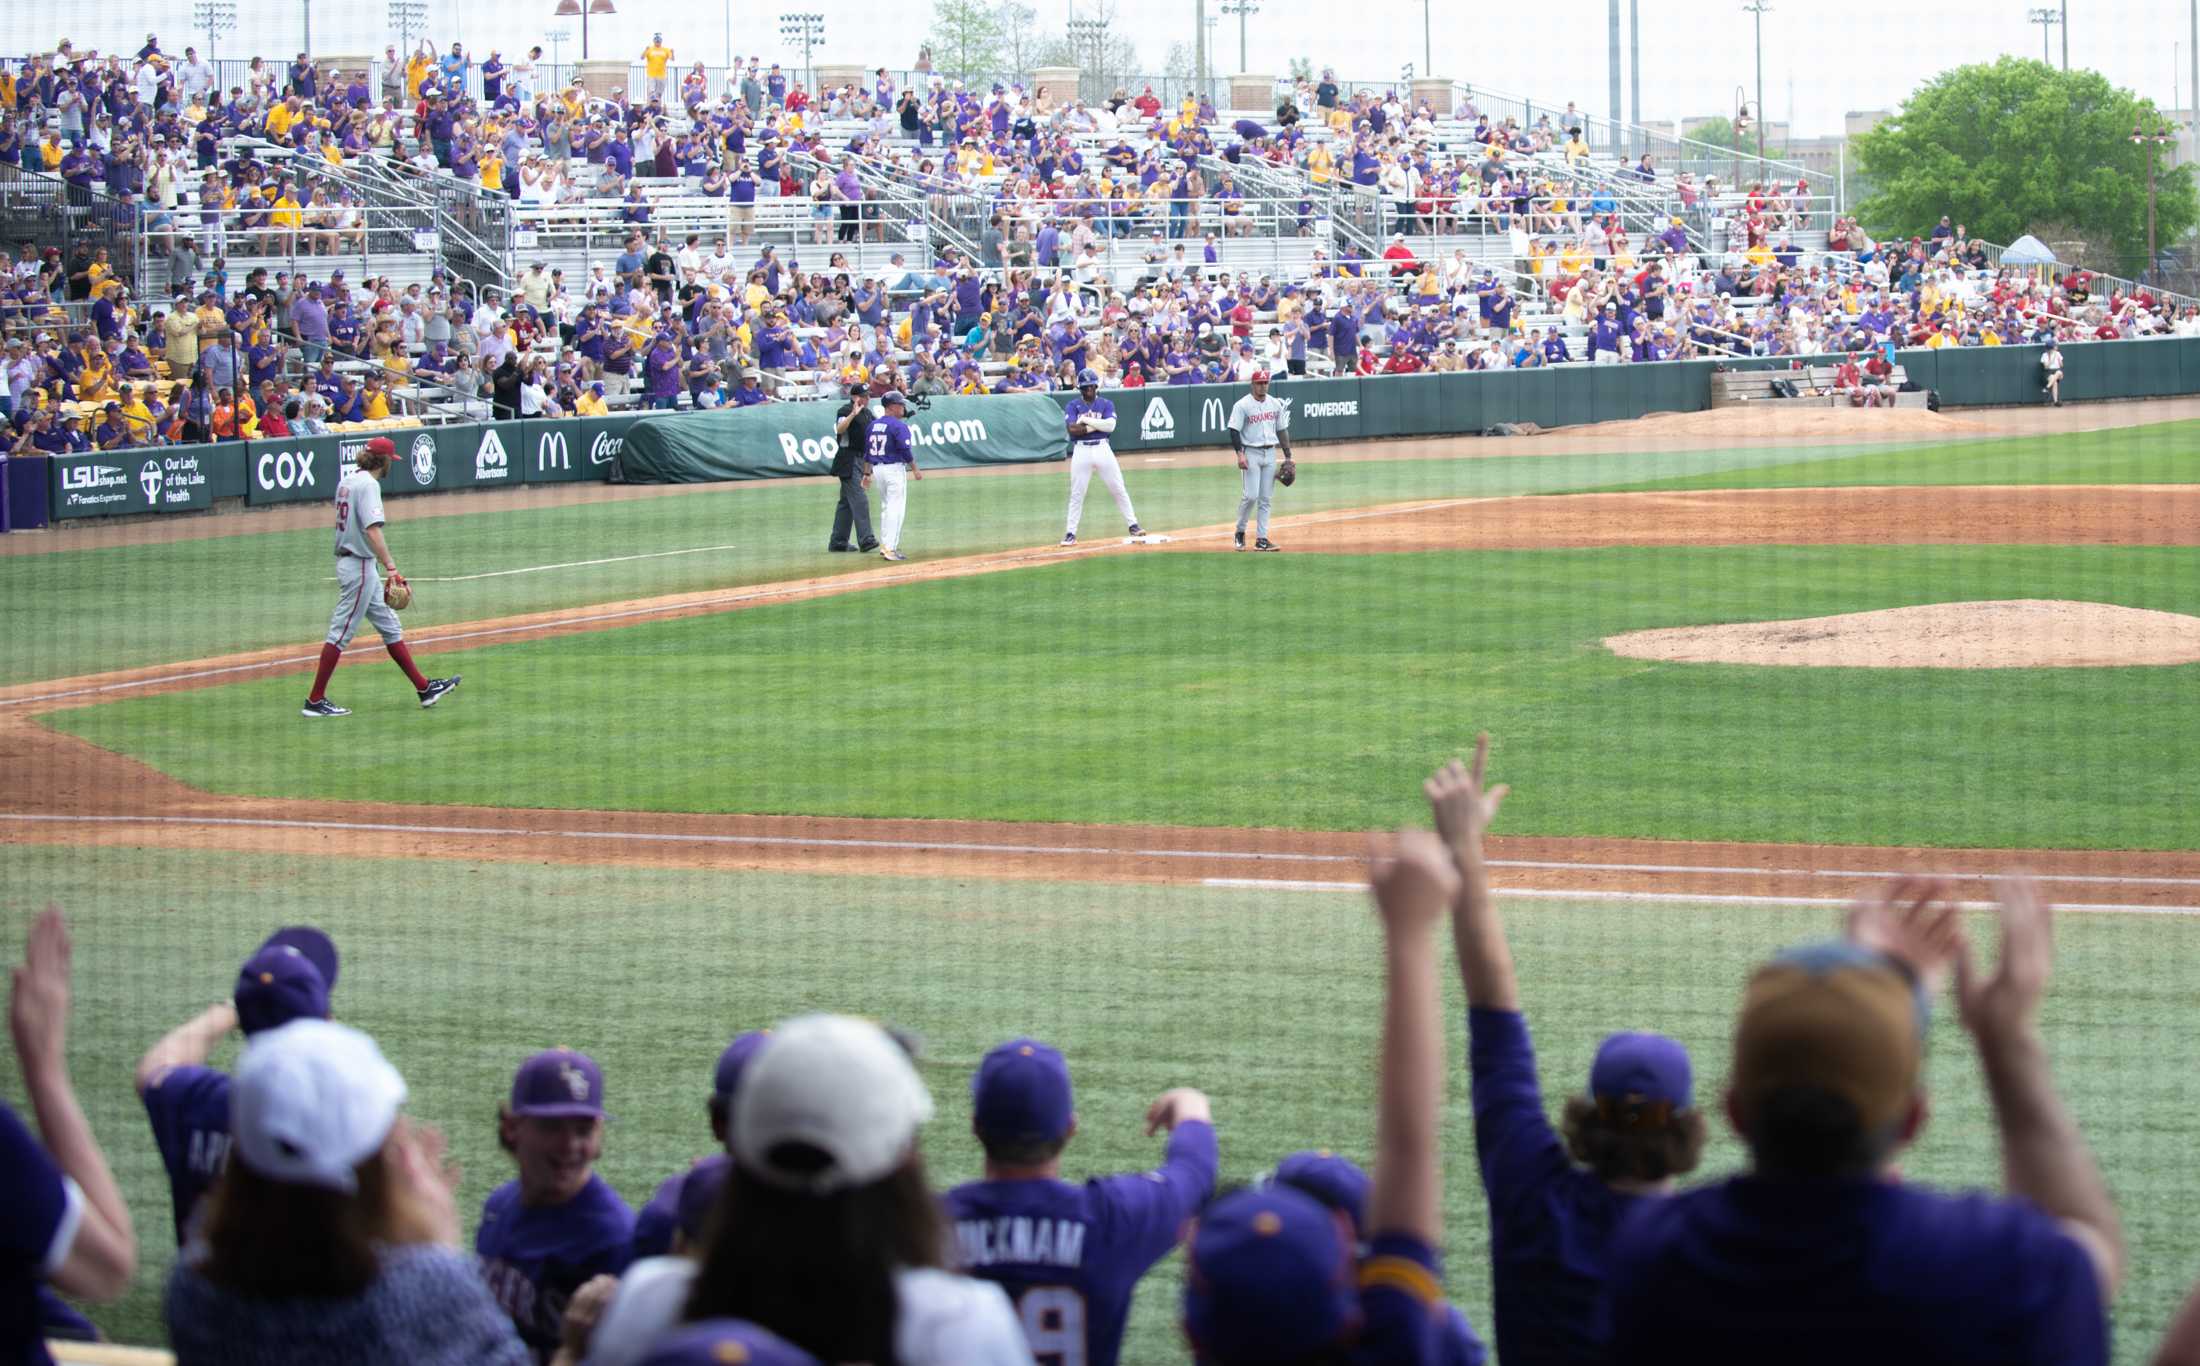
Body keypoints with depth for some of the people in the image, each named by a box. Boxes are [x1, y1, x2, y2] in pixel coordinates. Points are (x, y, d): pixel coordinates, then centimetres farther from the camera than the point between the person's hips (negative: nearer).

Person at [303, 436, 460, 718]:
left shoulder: (347, 481, 11)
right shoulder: (369, 484, -16)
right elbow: (372, 529, -27)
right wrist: (391, 568, -32)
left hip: (346, 560, 10)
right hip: (359, 566, -10)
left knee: (390, 627, 13)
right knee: (341, 633, -5)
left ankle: (424, 687, 17)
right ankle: (315, 700, -2)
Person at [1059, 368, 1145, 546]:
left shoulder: (1106, 404, 6)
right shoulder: (1073, 405, 3)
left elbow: (1110, 425, -12)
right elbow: (1073, 429, -13)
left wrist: (1086, 420, -11)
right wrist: (1098, 425, -11)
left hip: (1102, 449, 1)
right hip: (1081, 451, -1)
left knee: (1119, 490, 3)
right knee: (1076, 494, 0)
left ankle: (1133, 525, 12)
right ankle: (1071, 533, 4)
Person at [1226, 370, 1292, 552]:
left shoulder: (1275, 404, 9)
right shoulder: (1242, 405, -7)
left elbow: (1282, 430, 14)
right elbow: (1234, 430, -10)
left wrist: (1288, 457, 10)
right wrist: (1240, 454, -22)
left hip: (1270, 454, 5)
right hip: (1250, 453, -5)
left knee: (1266, 499, 3)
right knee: (1250, 496, -11)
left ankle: (1261, 539, 5)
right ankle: (1240, 532, 7)